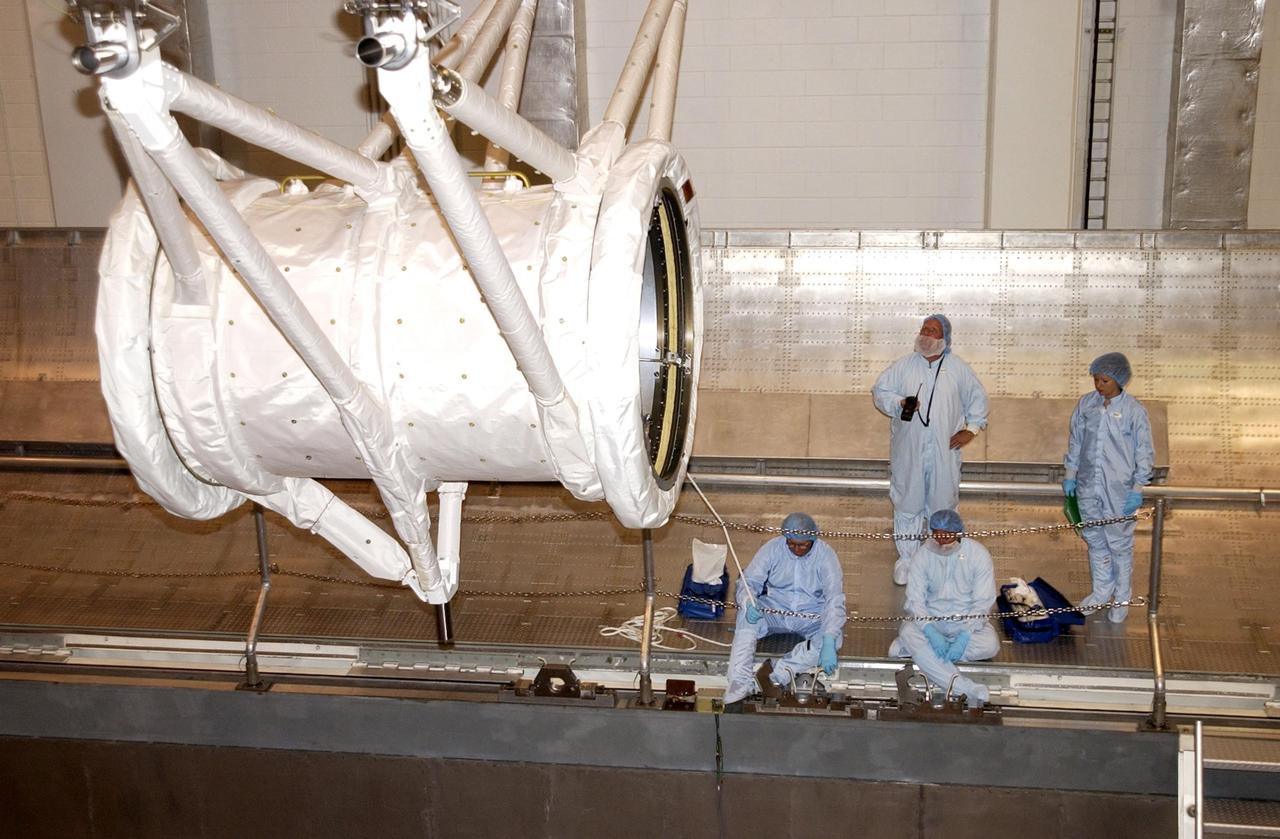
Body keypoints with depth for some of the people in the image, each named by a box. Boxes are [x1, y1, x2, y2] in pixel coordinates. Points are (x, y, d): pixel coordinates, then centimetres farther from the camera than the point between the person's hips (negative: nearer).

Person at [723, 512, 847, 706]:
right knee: (746, 618, -30)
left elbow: (834, 599, -23)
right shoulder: (772, 548, -10)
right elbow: (749, 581, -8)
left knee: (834, 636, -31)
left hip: (811, 615, 0)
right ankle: (741, 683, -38)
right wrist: (749, 604, -35)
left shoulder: (825, 555, -15)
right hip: (775, 610, 1)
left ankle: (781, 672, -39)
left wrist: (828, 644, -36)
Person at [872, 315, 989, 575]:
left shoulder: (959, 368, 3)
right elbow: (880, 390, 5)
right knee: (907, 503, 5)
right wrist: (898, 404, -15)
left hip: (944, 451, 0)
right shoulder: (903, 365, 2)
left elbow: (978, 397, 12)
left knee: (942, 504, 8)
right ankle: (906, 556, 17)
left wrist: (971, 429, 4)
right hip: (908, 450, 0)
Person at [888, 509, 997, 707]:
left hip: (967, 619, 0)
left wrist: (965, 635, -27)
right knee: (908, 632, -31)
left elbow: (983, 602, -14)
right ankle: (968, 690, -41)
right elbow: (915, 599, -12)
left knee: (990, 645, -30)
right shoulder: (924, 553, -10)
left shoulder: (978, 554, -13)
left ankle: (910, 648, -23)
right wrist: (931, 632, -29)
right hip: (931, 618, 1)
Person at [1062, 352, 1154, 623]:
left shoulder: (1134, 411, -13)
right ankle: (1101, 591, 34)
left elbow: (1143, 452, -8)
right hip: (1088, 486, 4)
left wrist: (1137, 489, -9)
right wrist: (1070, 475, 10)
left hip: (1119, 489, -4)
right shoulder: (1086, 404, -2)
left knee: (1120, 543, 7)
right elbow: (1075, 441, 9)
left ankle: (1122, 598, 22)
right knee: (1094, 540, 17)